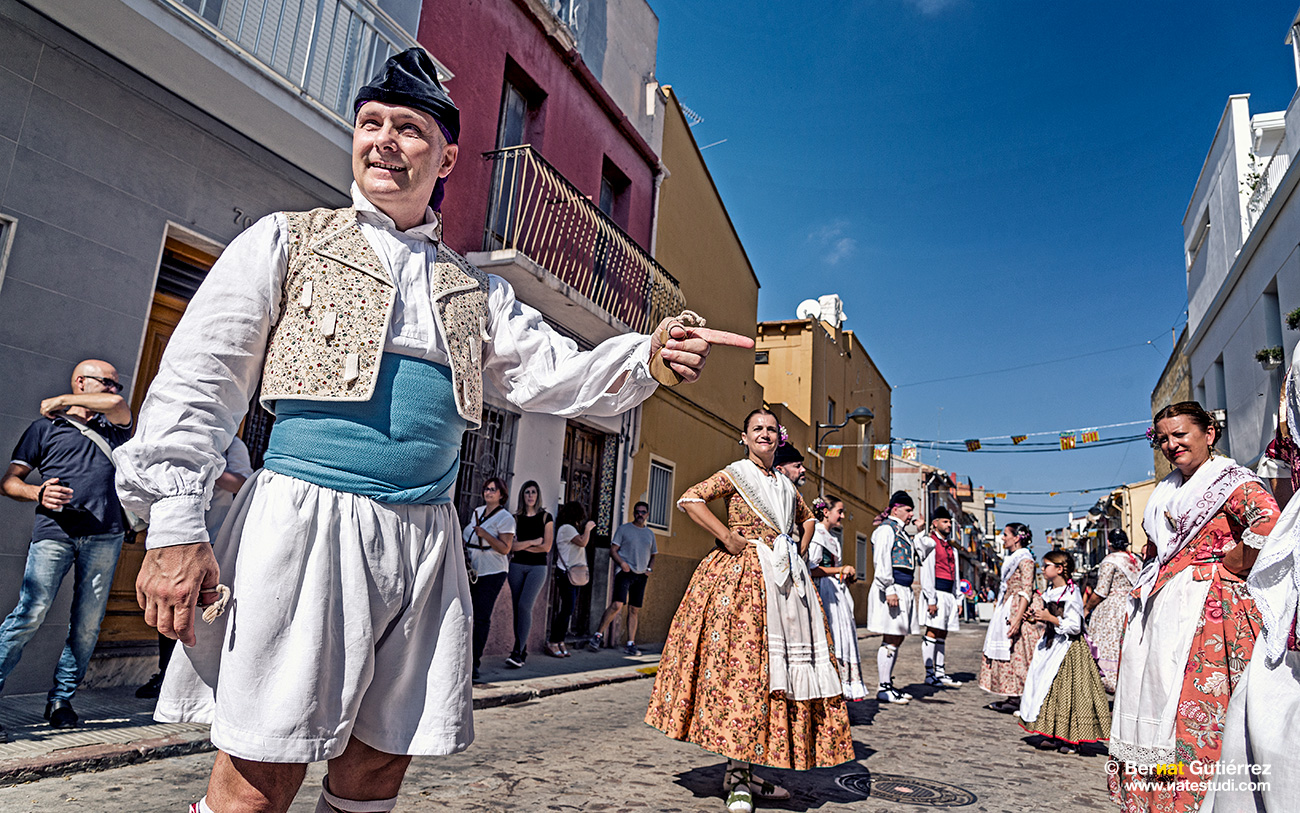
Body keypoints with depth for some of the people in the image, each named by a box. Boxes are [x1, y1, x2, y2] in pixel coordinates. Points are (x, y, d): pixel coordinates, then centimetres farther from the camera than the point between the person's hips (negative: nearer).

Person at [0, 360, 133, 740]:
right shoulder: (44, 428, 17)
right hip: (54, 532, -2)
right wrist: (37, 493, -8)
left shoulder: (113, 427, 23)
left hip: (105, 534, 2)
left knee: (88, 623, 2)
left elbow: (118, 405, -1)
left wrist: (59, 402, 10)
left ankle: (61, 699, 12)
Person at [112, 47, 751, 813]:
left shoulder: (474, 288, 18)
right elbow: (199, 377, 2)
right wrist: (175, 525, -8)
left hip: (426, 542, 4)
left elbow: (554, 373, 11)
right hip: (305, 520, -3)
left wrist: (647, 359, -10)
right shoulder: (288, 239, 8)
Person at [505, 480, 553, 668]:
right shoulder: (516, 518, 10)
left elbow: (546, 547, -4)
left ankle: (517, 652, -16)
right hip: (517, 566, 3)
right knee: (517, 608, 2)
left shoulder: (545, 517, 3)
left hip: (537, 566, -3)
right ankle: (523, 649, 10)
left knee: (524, 606, -16)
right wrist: (533, 542, -6)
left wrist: (522, 546, -1)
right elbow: (512, 545, 0)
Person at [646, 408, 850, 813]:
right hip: (742, 577, -6)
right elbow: (689, 499, -13)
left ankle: (747, 769, 15)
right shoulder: (735, 474, 0)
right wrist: (729, 537, -15)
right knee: (742, 663, -11)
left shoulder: (786, 484, 17)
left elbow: (807, 518, 35)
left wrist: (799, 553, 18)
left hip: (787, 580, 7)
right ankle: (737, 779, -4)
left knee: (778, 671, 5)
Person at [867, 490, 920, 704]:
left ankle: (888, 683, 19)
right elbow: (882, 561, -17)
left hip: (904, 589, 10)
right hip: (892, 588, -10)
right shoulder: (886, 529, -7)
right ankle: (883, 688, -3)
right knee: (891, 639, -8)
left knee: (897, 639, 11)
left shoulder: (901, 532, 23)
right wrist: (889, 590, -22)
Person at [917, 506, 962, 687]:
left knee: (942, 635, 10)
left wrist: (958, 600, 15)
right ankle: (929, 674, -2)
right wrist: (931, 600, -17)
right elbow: (927, 574, -11)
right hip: (936, 592, -8)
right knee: (932, 633, -6)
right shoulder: (930, 542, -4)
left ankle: (940, 673, 14)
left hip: (949, 595, 8)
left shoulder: (951, 547, 20)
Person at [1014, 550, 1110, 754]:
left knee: (1067, 692, -4)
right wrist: (1040, 617, 6)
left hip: (1068, 647, -9)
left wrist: (1050, 618, -23)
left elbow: (1074, 626, -20)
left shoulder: (1071, 594, -17)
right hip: (1051, 645, 9)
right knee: (1049, 689, 10)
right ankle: (1053, 735, 19)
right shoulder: (1050, 592, 10)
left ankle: (1072, 739, 6)